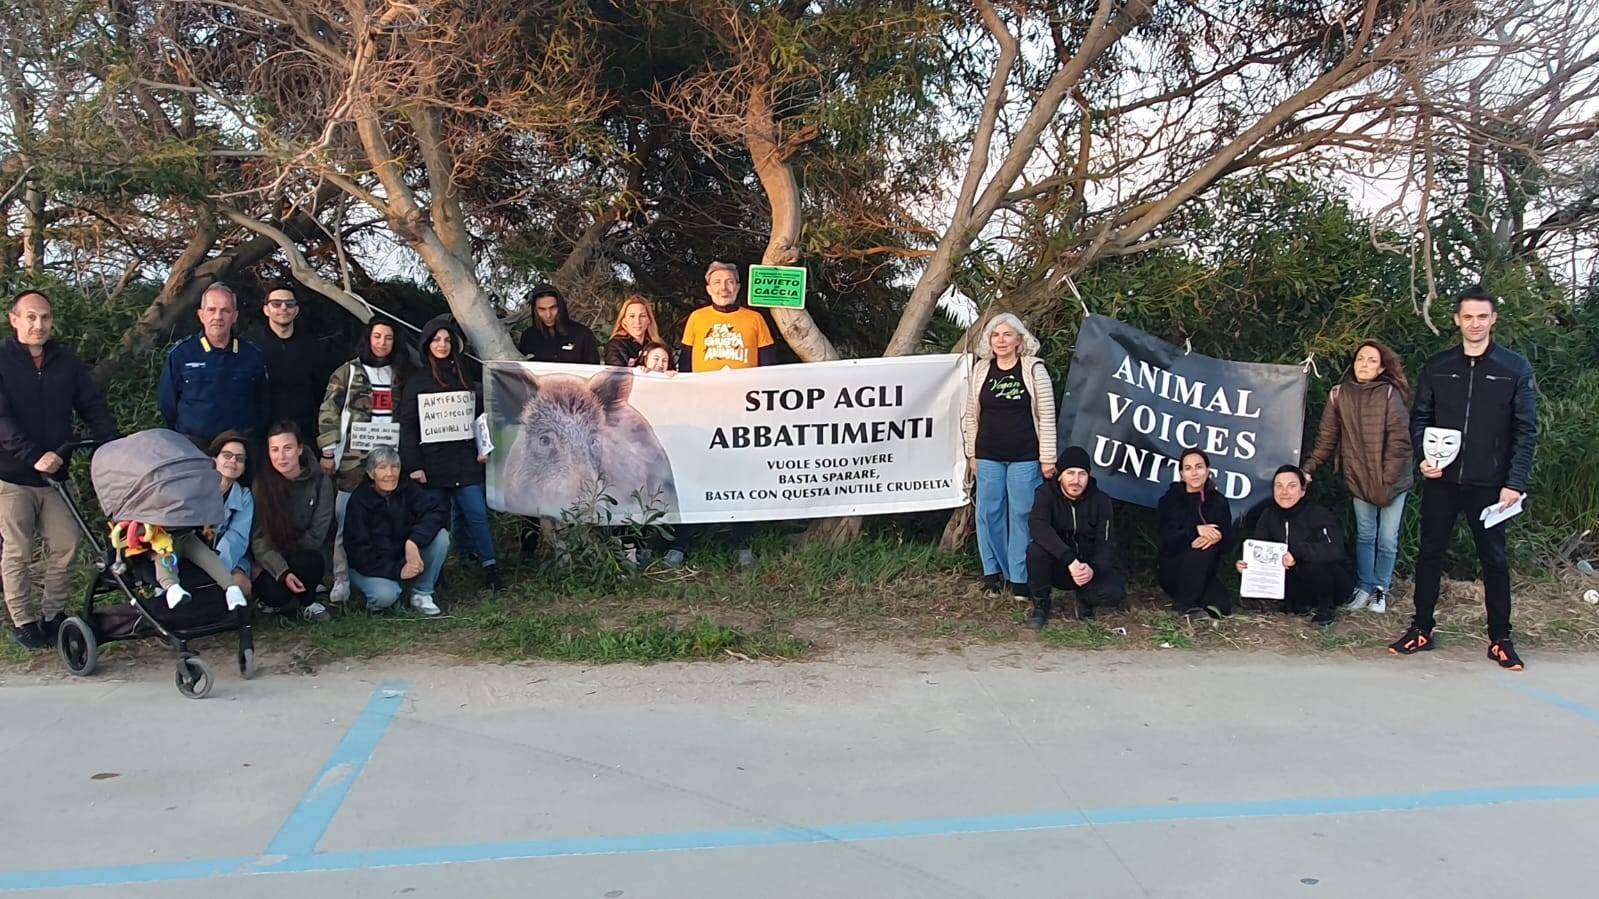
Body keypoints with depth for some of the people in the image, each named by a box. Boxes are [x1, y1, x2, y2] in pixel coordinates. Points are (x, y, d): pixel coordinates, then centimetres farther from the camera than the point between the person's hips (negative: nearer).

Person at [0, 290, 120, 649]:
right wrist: (34, 455, -26)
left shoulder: (66, 361, 7)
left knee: (66, 544, 3)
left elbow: (93, 405, 6)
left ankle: (52, 615, 17)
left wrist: (114, 445, -9)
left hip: (54, 472, 4)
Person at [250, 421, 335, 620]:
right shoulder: (262, 484, -8)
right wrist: (283, 572, -24)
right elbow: (258, 539, -11)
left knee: (309, 561, -34)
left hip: (306, 556, 0)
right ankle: (276, 603, 7)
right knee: (273, 593, -31)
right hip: (271, 562, 0)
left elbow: (316, 536, -8)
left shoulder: (320, 482, -9)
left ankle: (308, 603, -3)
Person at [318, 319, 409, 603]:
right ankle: (342, 580, 3)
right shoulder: (348, 372, 4)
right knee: (347, 521, -3)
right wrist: (328, 452, -6)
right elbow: (328, 412, 0)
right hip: (354, 459, -3)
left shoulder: (399, 375, 15)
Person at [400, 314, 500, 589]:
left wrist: (483, 449, 4)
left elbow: (480, 416, 17)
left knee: (477, 513, -6)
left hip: (465, 461, 2)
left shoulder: (464, 379, 15)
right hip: (433, 463, -2)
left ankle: (490, 567, -2)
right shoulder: (415, 382, 4)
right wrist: (413, 465, -9)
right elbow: (407, 426, -2)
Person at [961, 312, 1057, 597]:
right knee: (989, 514, 6)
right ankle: (993, 572, 19)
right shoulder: (981, 370, 6)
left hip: (1024, 457, -3)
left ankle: (1019, 578, 9)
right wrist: (972, 454, 8)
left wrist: (1048, 458, -6)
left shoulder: (1034, 369, -2)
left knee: (1021, 515, 1)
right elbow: (971, 415, 11)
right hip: (988, 456, 3)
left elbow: (1047, 416, -3)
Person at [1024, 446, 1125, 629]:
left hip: (1089, 567, 1)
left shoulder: (1101, 501, -5)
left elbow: (1106, 543, -10)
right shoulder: (1046, 493, -11)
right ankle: (1040, 604, -8)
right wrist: (1070, 560, -42)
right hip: (1057, 567, -1)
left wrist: (1093, 568, -34)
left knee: (1116, 593, -28)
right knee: (1036, 550, -34)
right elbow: (1037, 526, -31)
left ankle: (1084, 598, 9)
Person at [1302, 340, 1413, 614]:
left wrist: (1387, 482, -14)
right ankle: (1364, 587, 23)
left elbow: (1399, 443, -11)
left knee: (1387, 539, 6)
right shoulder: (1340, 395, -1)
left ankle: (1381, 589, 22)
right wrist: (1309, 468, -5)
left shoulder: (1391, 395, -11)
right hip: (1359, 479, 2)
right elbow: (1327, 437, 3)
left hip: (1392, 481, -2)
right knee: (1365, 536, 11)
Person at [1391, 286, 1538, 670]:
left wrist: (1515, 482, -10)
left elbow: (1527, 430, -2)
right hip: (1441, 481, 2)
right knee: (1430, 554, 8)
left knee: (1494, 560, 6)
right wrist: (1423, 455, -7)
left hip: (1489, 485, -2)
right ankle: (1421, 630, 19)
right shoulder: (1438, 367, 6)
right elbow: (1419, 418, 11)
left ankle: (1500, 638, 17)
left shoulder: (1515, 368, 0)